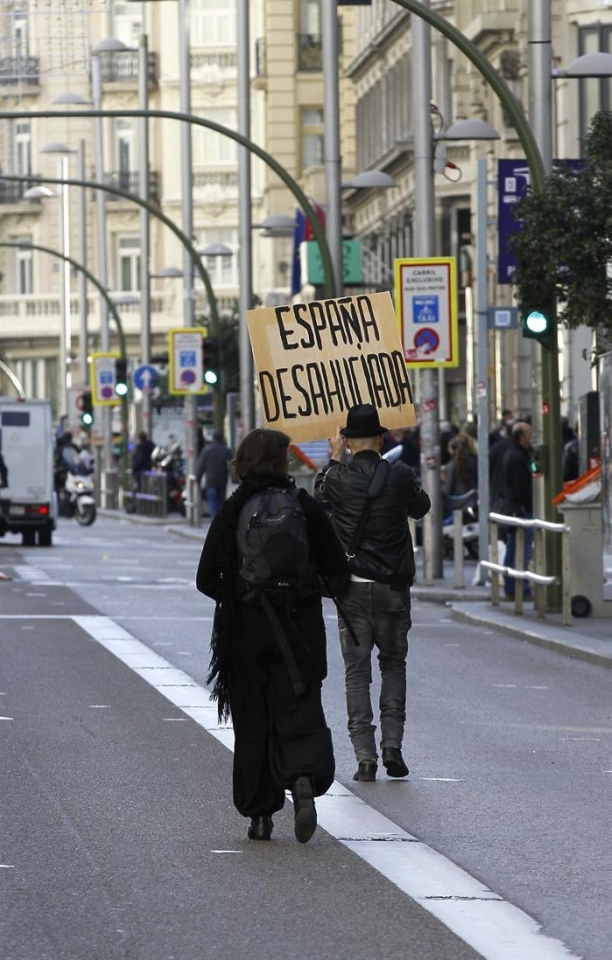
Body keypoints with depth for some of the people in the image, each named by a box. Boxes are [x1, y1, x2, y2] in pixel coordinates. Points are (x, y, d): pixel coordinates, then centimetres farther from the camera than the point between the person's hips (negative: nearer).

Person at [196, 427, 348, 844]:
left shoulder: (231, 512, -5)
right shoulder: (306, 506, -3)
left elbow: (207, 580, -5)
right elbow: (339, 572, -1)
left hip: (245, 631, 0)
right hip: (300, 631, 0)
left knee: (253, 721, 10)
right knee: (300, 713, 3)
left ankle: (259, 815, 12)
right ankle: (304, 781, -26)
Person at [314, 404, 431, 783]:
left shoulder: (339, 478, -8)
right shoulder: (400, 475, -7)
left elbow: (319, 497, 15)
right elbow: (421, 508, 13)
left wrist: (334, 459, 20)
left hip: (352, 587, -1)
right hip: (393, 587, 1)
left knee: (357, 670, 5)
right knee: (394, 664, 16)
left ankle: (365, 755, -1)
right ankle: (392, 745, 3)